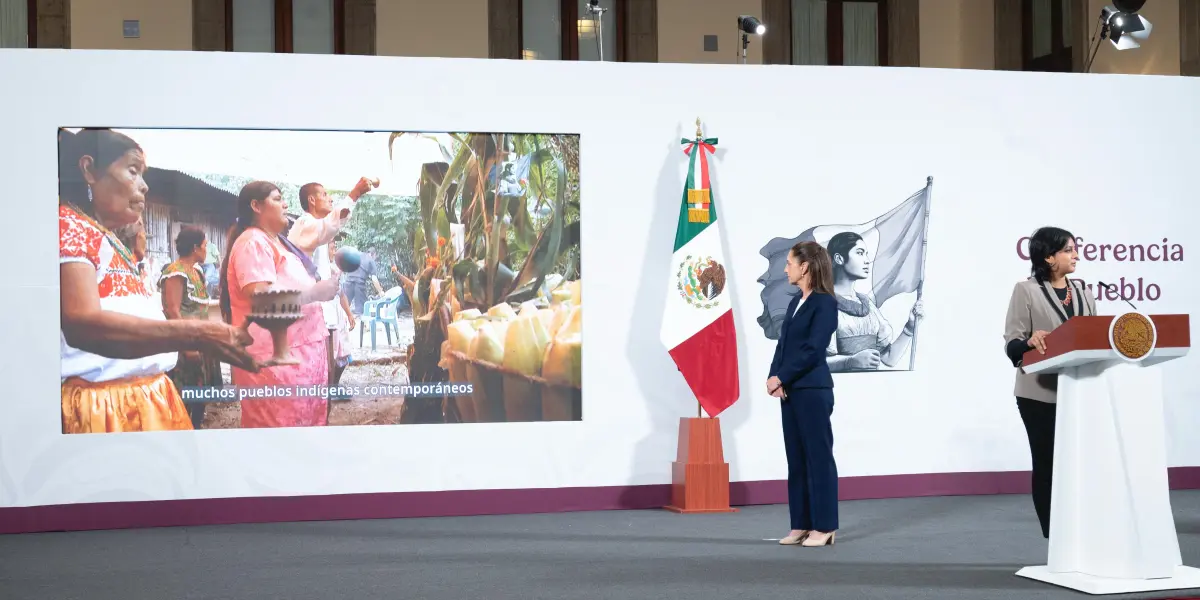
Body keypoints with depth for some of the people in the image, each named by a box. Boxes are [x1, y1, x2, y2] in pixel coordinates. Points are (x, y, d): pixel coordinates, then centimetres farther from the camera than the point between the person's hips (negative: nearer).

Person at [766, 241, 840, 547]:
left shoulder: (825, 303, -10)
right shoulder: (796, 302, 14)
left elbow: (812, 350, -17)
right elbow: (783, 344, 10)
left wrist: (781, 378, -14)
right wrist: (775, 377, -6)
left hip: (813, 391, -8)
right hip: (790, 391, 8)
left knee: (818, 456, -2)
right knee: (796, 458, 9)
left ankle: (824, 527, 4)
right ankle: (801, 524, 15)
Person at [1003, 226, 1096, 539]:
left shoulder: (1083, 292, 15)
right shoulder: (1026, 290, -2)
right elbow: (1012, 344, -8)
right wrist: (1030, 341, -29)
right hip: (1041, 393, -4)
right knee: (1048, 464, 0)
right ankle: (1055, 539, 8)